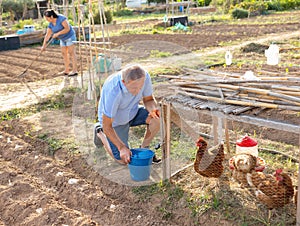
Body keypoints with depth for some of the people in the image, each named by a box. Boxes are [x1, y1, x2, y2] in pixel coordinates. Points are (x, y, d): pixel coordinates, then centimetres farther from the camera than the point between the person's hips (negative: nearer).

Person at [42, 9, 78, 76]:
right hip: (63, 39, 8)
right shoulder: (51, 24, -1)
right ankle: (66, 70, 11)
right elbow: (47, 35, 0)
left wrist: (57, 34, -27)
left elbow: (67, 28, -28)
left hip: (70, 37, -8)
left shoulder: (61, 18, -23)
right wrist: (44, 45, -6)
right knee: (64, 53, 7)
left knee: (72, 53, -10)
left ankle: (75, 70, -10)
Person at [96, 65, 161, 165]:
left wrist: (153, 109, -31)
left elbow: (149, 99, -8)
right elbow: (107, 126, -30)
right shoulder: (112, 91, -40)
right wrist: (122, 147, -36)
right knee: (123, 160, -4)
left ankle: (144, 148, 2)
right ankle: (101, 133, 20)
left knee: (157, 118, -23)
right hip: (114, 120, -4)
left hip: (132, 112, 5)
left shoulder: (144, 76, -26)